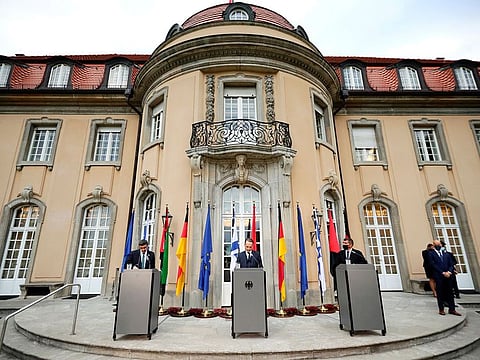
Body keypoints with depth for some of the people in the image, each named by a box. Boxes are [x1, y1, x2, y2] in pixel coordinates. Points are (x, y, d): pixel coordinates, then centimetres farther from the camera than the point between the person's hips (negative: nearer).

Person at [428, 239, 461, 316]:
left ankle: (452, 309, 15)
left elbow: (451, 264, 9)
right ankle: (441, 309, 10)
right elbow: (433, 265, -7)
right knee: (440, 293, 3)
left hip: (448, 275, 4)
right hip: (438, 276, -4)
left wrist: (449, 272, -9)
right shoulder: (431, 254, 0)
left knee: (450, 292, 7)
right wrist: (443, 273, -13)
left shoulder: (446, 254, 15)